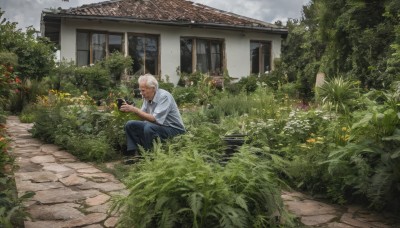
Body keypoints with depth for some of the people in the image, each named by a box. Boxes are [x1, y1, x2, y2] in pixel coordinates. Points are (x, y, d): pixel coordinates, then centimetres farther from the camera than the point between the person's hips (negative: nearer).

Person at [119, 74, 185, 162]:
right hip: (156, 126, 8)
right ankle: (135, 153, -5)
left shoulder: (164, 96, -21)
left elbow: (155, 119, -29)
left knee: (149, 128, -35)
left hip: (174, 129, -8)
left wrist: (135, 110, -28)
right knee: (130, 125, -1)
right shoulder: (147, 97, 2)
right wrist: (130, 109, -14)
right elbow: (143, 117, 2)